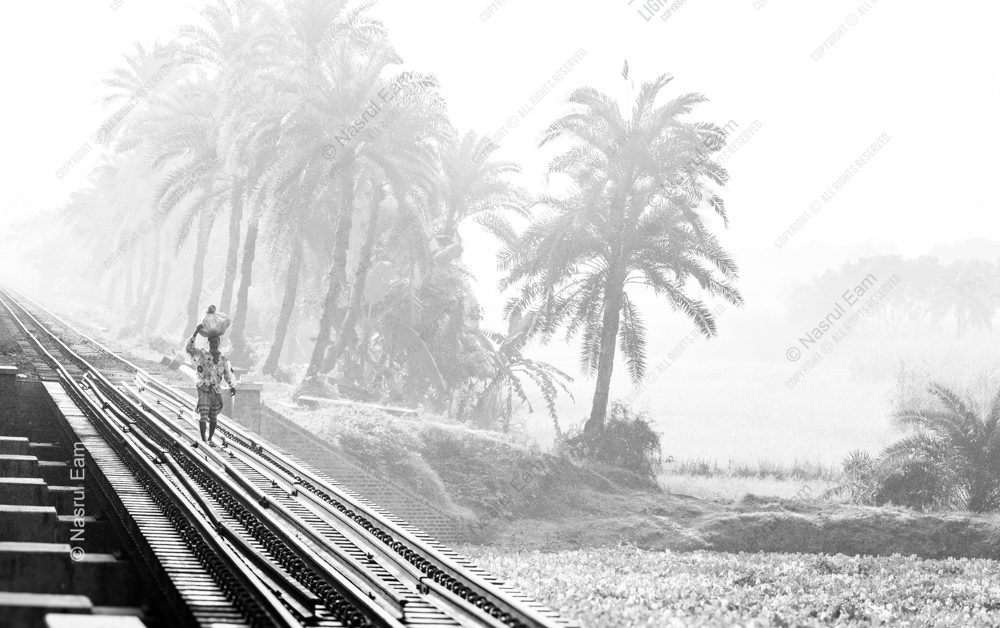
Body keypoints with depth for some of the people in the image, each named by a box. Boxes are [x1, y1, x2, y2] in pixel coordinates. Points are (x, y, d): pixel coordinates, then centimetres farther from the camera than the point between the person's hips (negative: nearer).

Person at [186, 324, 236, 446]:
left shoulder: (224, 360, 7)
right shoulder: (202, 355, -3)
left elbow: (228, 376, 13)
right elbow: (189, 348, -16)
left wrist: (232, 387, 1)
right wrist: (196, 332, -23)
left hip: (216, 390, 4)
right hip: (204, 389, -4)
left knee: (213, 417, 10)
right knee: (204, 415, -12)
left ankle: (210, 439, 22)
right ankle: (203, 440, -12)